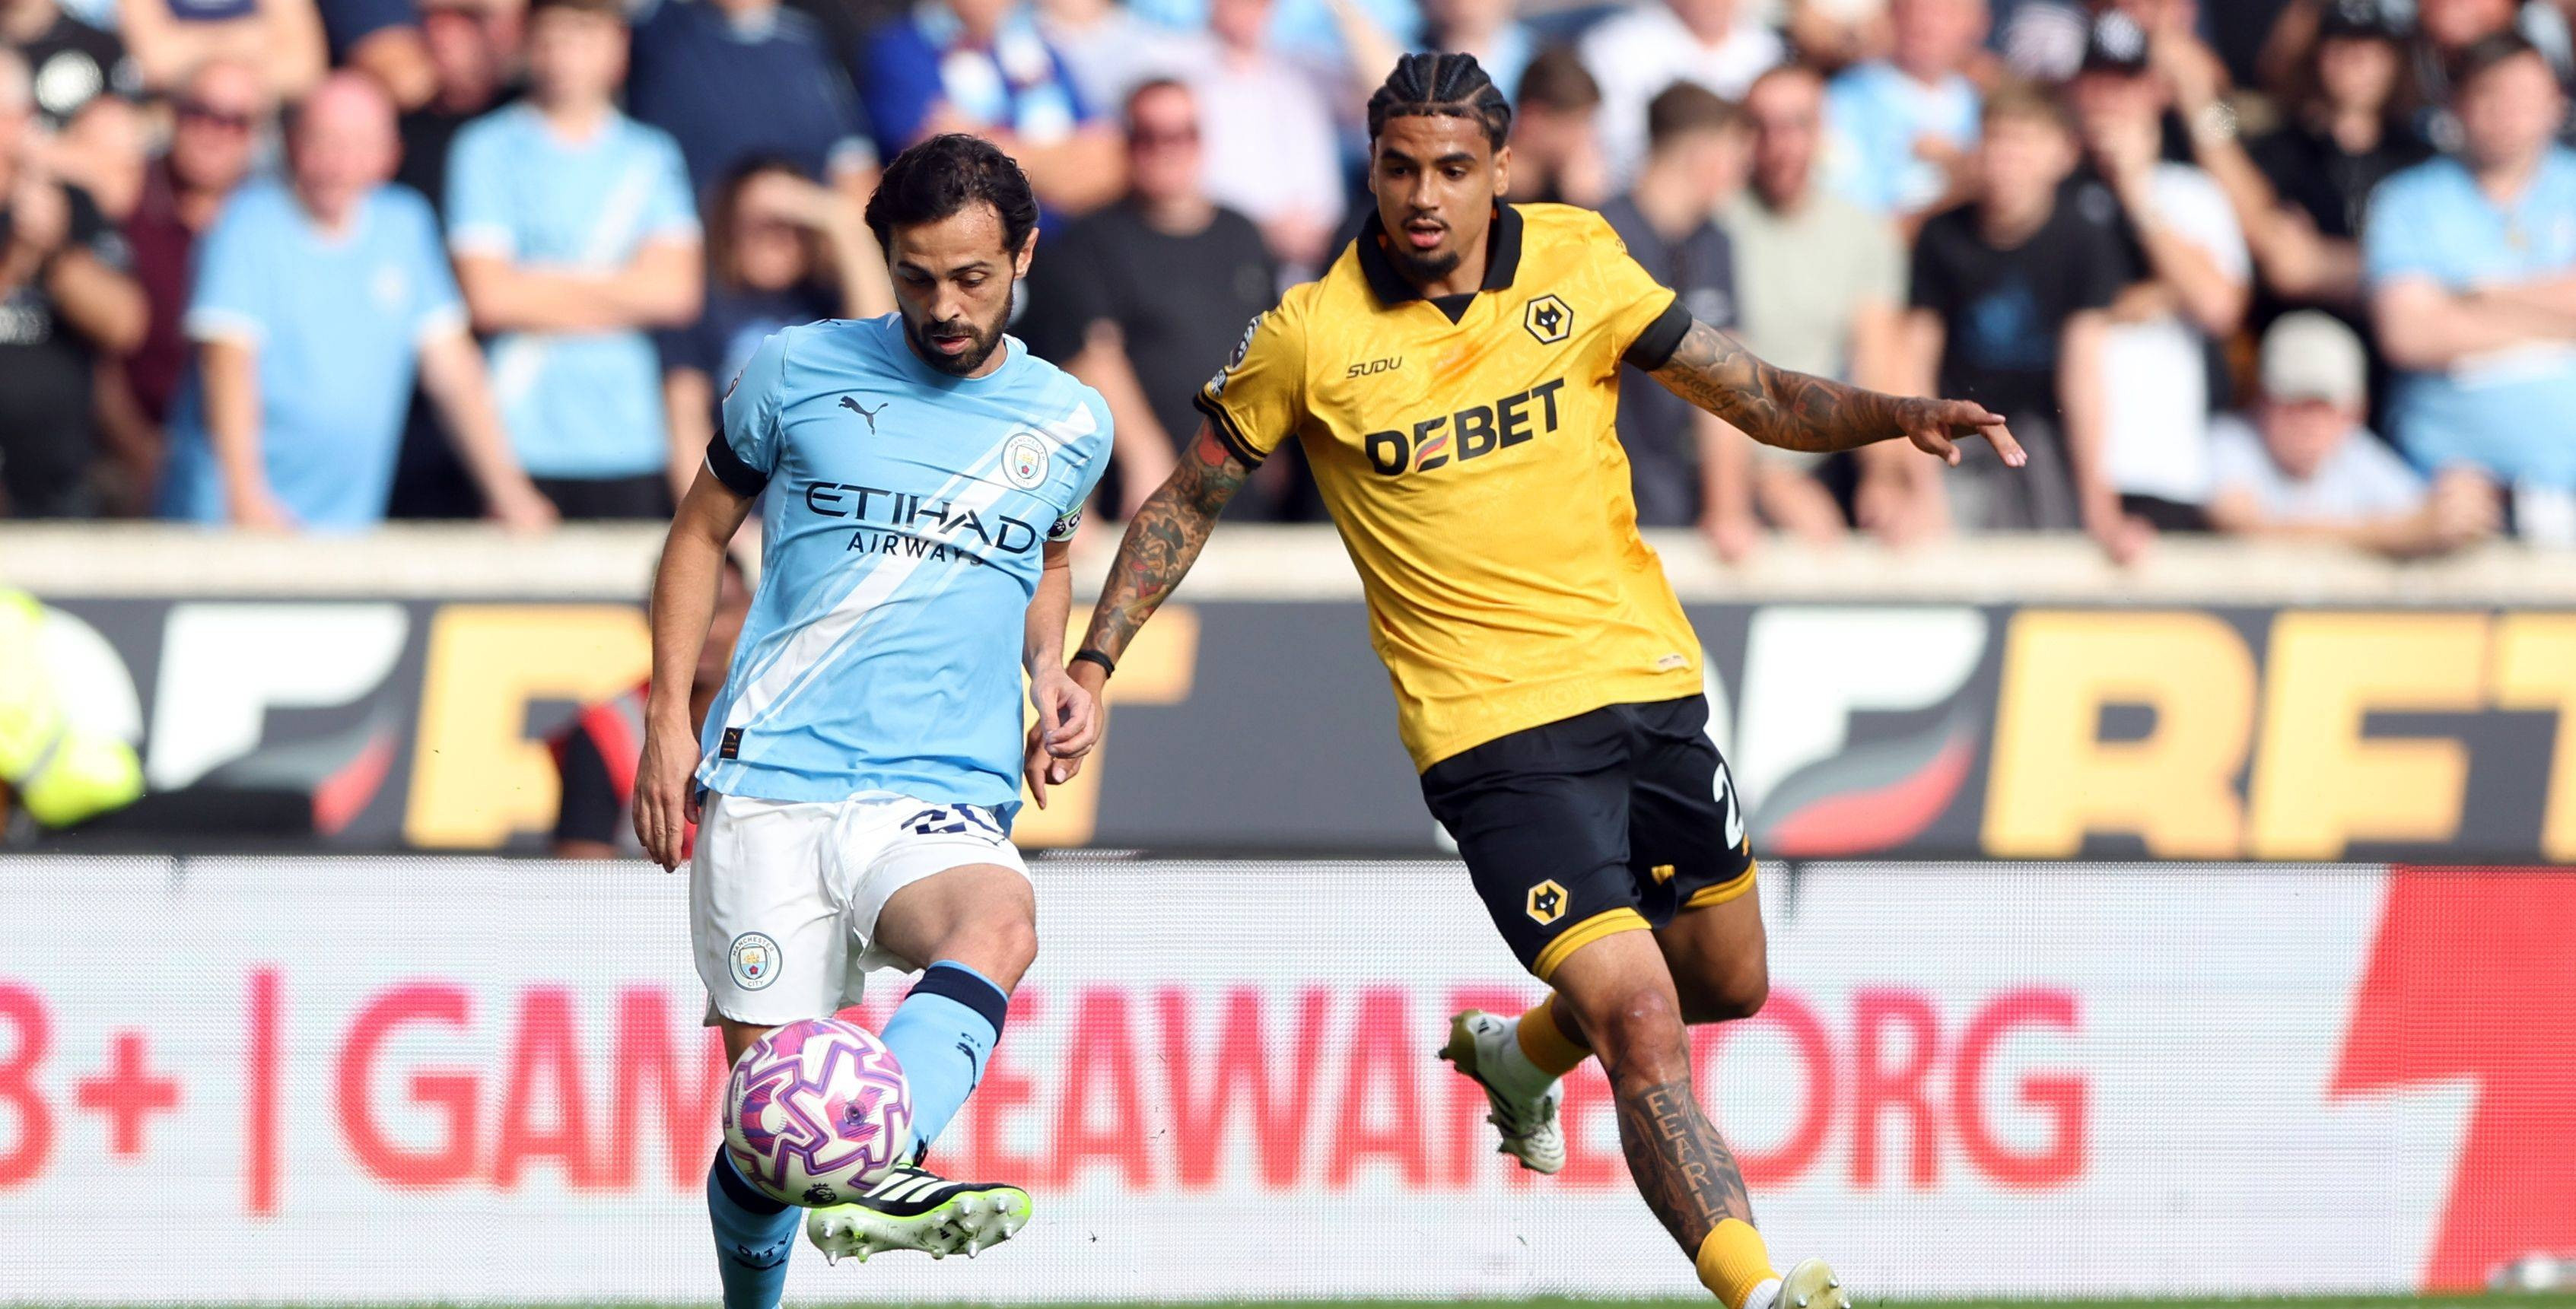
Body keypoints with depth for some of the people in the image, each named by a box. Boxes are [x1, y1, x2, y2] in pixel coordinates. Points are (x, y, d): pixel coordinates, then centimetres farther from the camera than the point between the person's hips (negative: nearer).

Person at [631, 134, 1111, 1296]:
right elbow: (701, 534, 17)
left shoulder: (1069, 424, 11)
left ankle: (871, 1172, -58)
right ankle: (749, 1298, 18)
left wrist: (1053, 675, 13)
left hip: (944, 796, 0)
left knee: (999, 925, -36)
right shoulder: (799, 373, 6)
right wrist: (668, 721, 8)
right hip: (768, 782, 0)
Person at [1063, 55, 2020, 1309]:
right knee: (1641, 1022, -20)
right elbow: (1187, 501, 7)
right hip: (1491, 730, -5)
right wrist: (1093, 663, 0)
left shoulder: (1577, 266, -1)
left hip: (1650, 687, 5)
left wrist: (1898, 415, -13)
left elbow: (1763, 401, 5)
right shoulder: (1310, 335, -7)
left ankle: (1520, 1053, 50)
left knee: (1726, 980, 21)